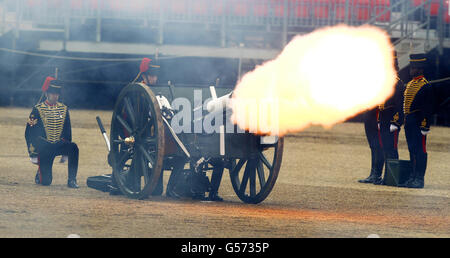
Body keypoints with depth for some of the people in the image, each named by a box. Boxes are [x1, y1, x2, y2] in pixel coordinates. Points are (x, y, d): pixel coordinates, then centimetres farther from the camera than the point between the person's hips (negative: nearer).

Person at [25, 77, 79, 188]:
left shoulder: (64, 109, 5)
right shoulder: (38, 109, -7)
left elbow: (67, 131, 13)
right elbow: (30, 133, -4)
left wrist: (66, 153, 13)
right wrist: (33, 154, -7)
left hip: (59, 145, 3)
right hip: (44, 148, -3)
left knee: (73, 147, -30)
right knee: (45, 181, -9)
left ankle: (72, 180, -23)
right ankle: (40, 174, 29)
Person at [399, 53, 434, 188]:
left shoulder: (425, 85, -9)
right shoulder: (410, 84, 16)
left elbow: (428, 108, -13)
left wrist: (425, 126, -17)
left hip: (418, 122, -8)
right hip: (408, 121, 8)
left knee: (420, 150, -5)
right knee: (412, 150, 12)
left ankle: (419, 179, -3)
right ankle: (413, 177, 17)